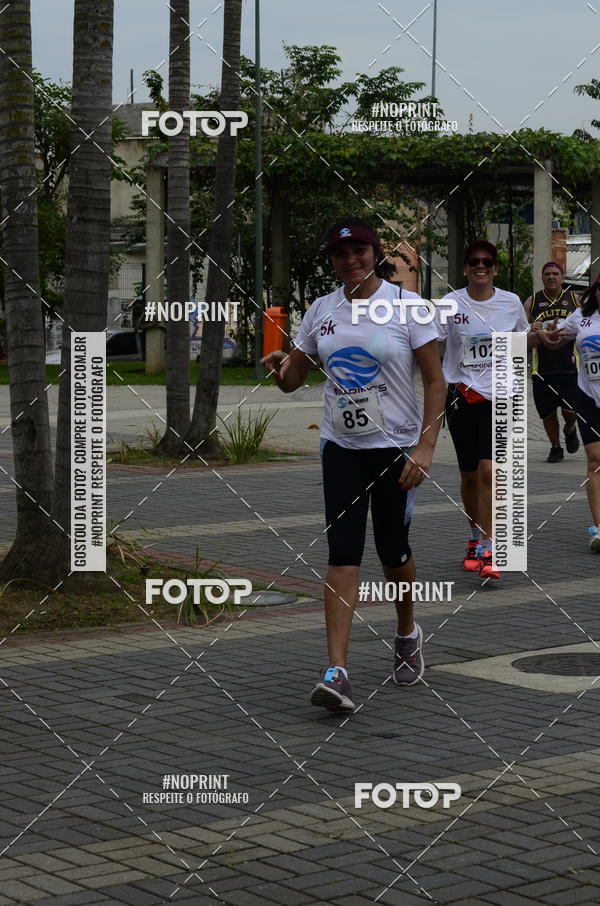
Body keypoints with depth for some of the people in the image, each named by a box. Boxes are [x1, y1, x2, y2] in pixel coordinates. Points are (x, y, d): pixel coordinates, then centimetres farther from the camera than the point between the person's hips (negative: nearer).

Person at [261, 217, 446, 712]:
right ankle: (337, 672, -14)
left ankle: (407, 633, 40)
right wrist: (280, 365, -13)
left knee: (393, 550, 9)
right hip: (341, 448, 3)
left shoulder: (407, 305, -7)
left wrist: (426, 446, -16)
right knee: (343, 553, -8)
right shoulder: (322, 310, 5)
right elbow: (293, 380, 12)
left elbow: (436, 381, -7)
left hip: (397, 448, -2)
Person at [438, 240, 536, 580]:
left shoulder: (511, 302, 2)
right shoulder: (451, 304, -3)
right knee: (469, 475, 10)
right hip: (462, 396, 1)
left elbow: (524, 338, 21)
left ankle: (487, 551, -13)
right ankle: (477, 538, 32)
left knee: (488, 471, -15)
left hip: (499, 397, -1)